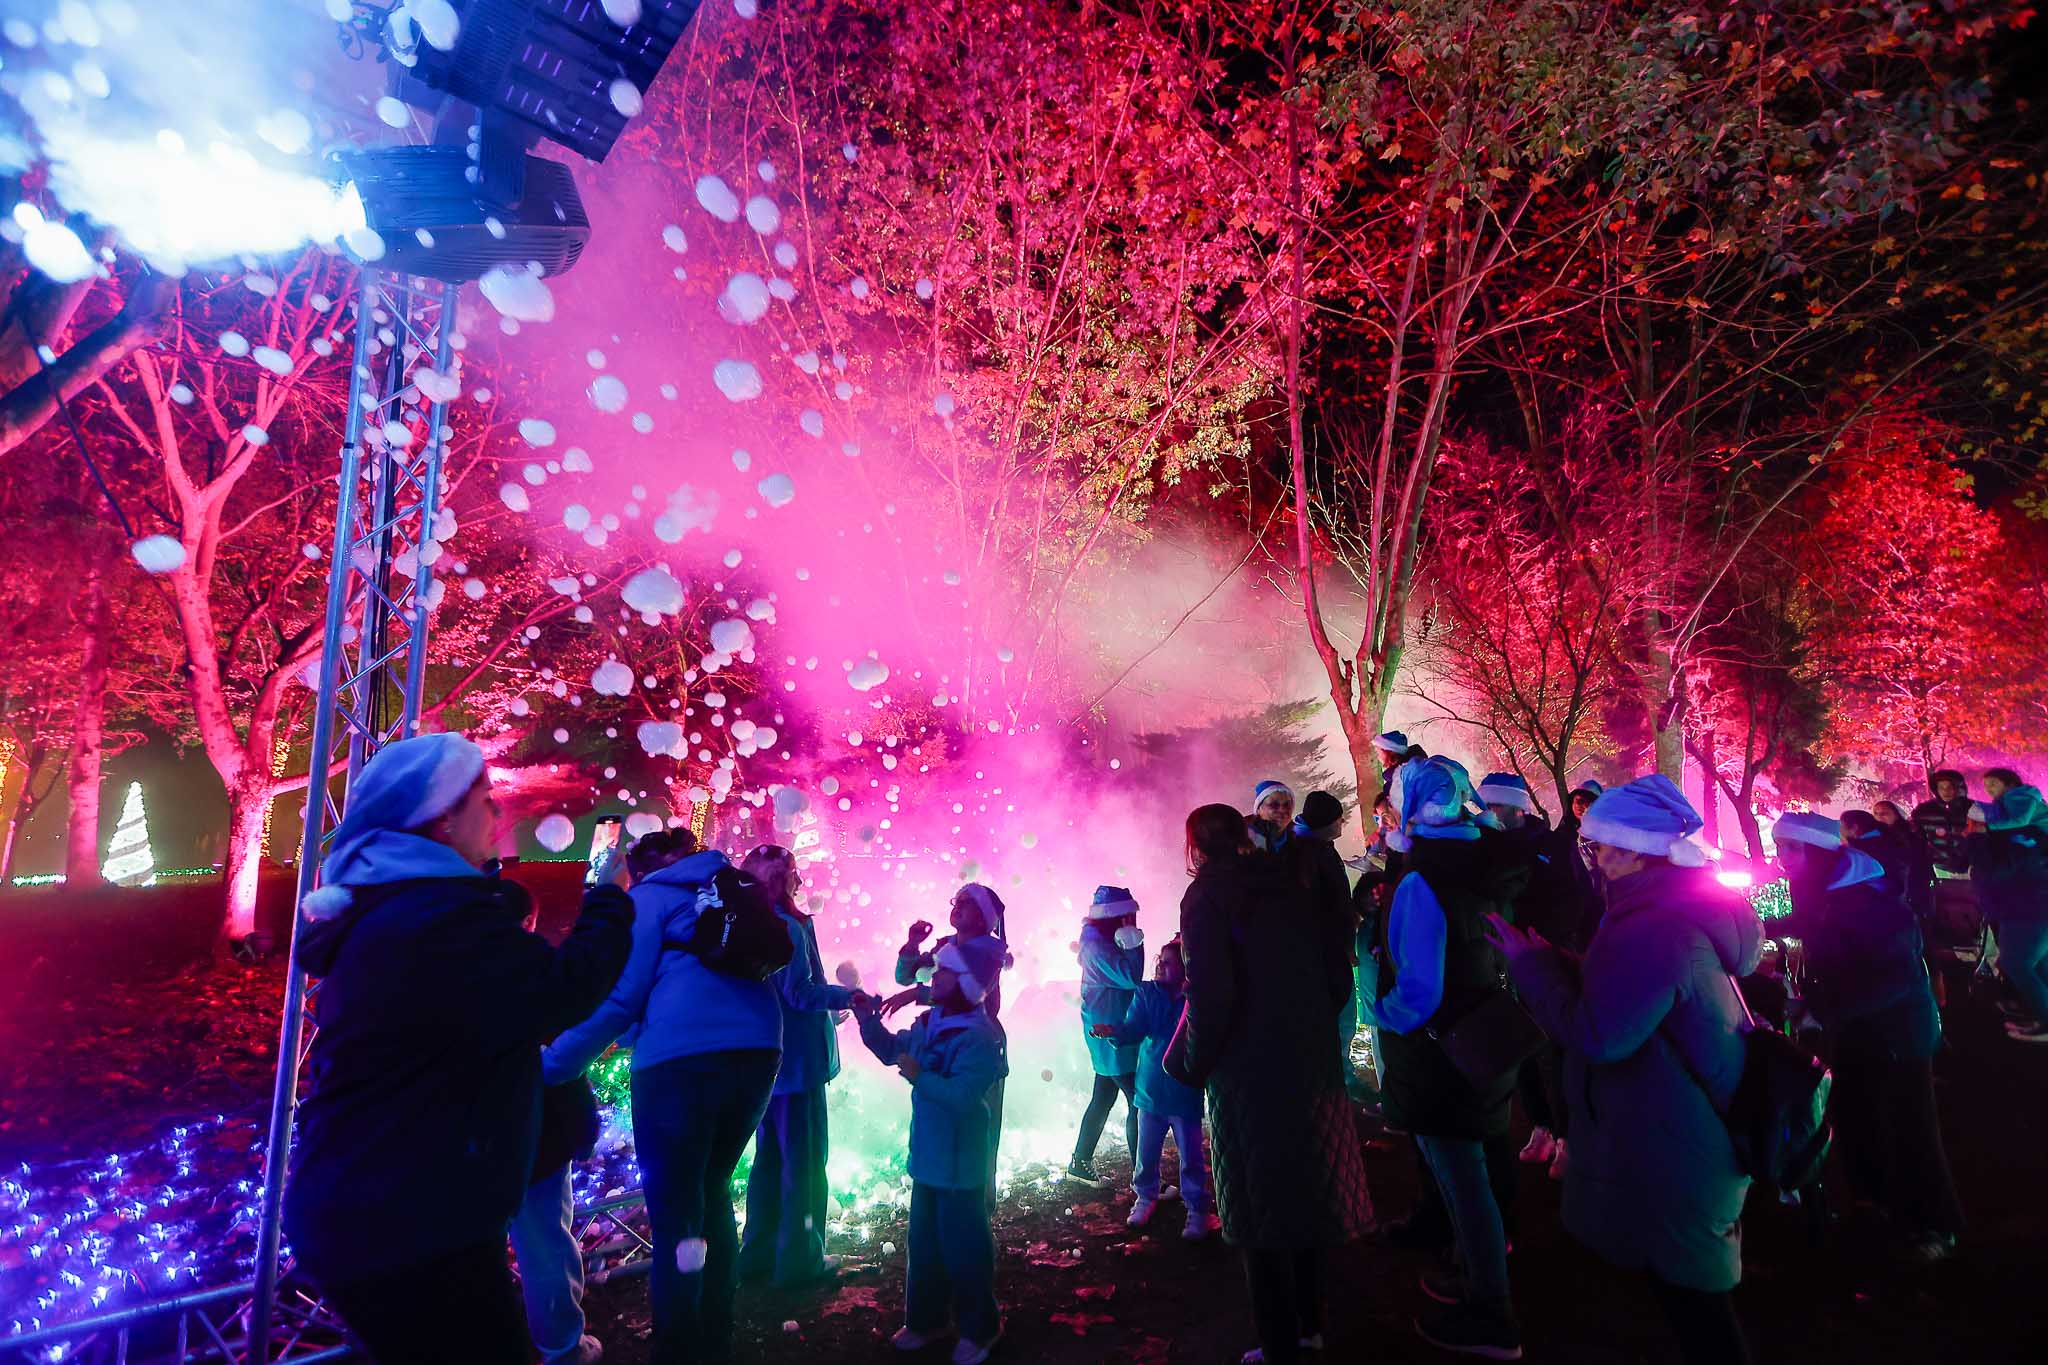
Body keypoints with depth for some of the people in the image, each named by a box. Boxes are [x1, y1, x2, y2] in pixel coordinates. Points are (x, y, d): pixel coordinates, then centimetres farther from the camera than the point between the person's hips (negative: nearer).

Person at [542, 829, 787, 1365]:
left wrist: (554, 1063, 3)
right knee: (712, 1192, 21)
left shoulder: (651, 897, 7)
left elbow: (622, 996, -3)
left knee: (675, 1213, 4)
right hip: (757, 1051, 6)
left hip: (681, 1059, -6)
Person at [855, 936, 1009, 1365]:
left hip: (961, 1164, -8)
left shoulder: (980, 1038, -24)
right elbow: (891, 1050, 16)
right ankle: (925, 1319, 37)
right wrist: (868, 1019, 1)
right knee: (923, 1240, 20)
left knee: (963, 1244, 5)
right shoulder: (928, 1023, 3)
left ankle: (978, 1329, 23)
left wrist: (919, 1077, -30)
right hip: (927, 1156, 8)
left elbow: (964, 1095, -32)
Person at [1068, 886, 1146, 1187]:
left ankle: (1080, 1163, 27)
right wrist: (1134, 941, -19)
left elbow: (1126, 978, 13)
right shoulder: (1098, 946, -19)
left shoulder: (1102, 942, 12)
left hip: (1106, 1037, 10)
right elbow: (1131, 977, -25)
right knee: (1139, 1103, -6)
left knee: (1103, 1099, 17)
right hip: (1114, 1038, -10)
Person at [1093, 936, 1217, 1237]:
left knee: (1191, 1158, 5)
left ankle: (1197, 1211, 25)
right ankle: (1145, 1196, 38)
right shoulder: (1146, 993, -4)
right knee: (1146, 1154, 14)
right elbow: (1134, 1029, -14)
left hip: (1185, 1095, -2)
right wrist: (1114, 1031, -34)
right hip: (1151, 1091, 3)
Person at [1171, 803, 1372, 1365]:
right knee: (1304, 1197, 22)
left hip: (1250, 1075, -6)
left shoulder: (1207, 896, -12)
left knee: (1261, 1214, 8)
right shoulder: (1291, 885, 5)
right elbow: (1339, 975, 7)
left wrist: (1189, 1061, -6)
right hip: (1313, 1066, 6)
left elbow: (1210, 994, -21)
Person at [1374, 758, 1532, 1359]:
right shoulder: (1490, 871, -2)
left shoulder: (1420, 885, -26)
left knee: (1460, 1177, 6)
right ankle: (1482, 1283, 39)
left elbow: (1419, 993, -26)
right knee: (1467, 1169, 23)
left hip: (1441, 1055, -8)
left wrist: (1383, 1013, -10)